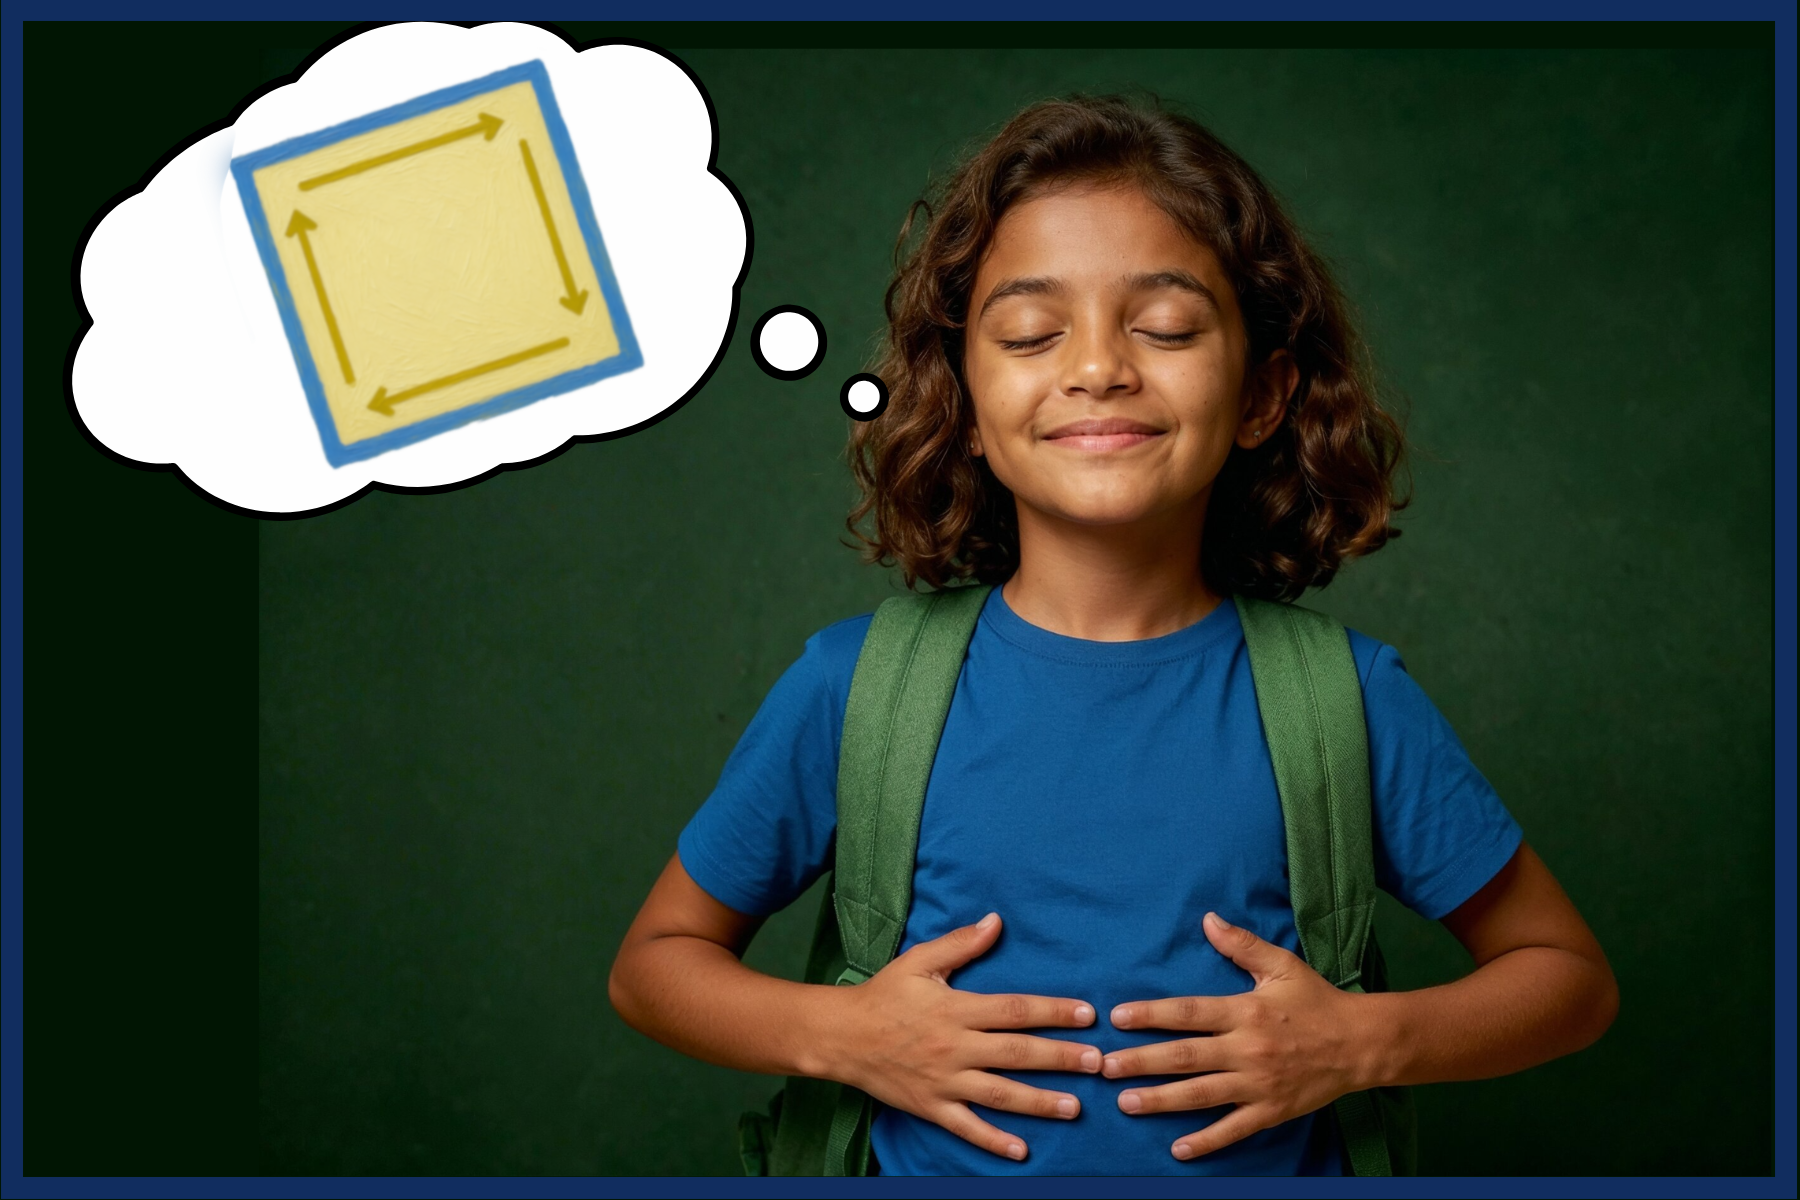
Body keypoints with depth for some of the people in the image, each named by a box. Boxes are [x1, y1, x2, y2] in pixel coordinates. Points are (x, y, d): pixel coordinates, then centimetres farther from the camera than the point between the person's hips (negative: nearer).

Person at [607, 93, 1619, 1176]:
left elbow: (1571, 973, 0)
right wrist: (836, 1035, -18)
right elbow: (655, 961, -2)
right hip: (935, 1159, 0)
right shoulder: (856, 688, -13)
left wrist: (1365, 1043, -16)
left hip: (1268, 1160, 1)